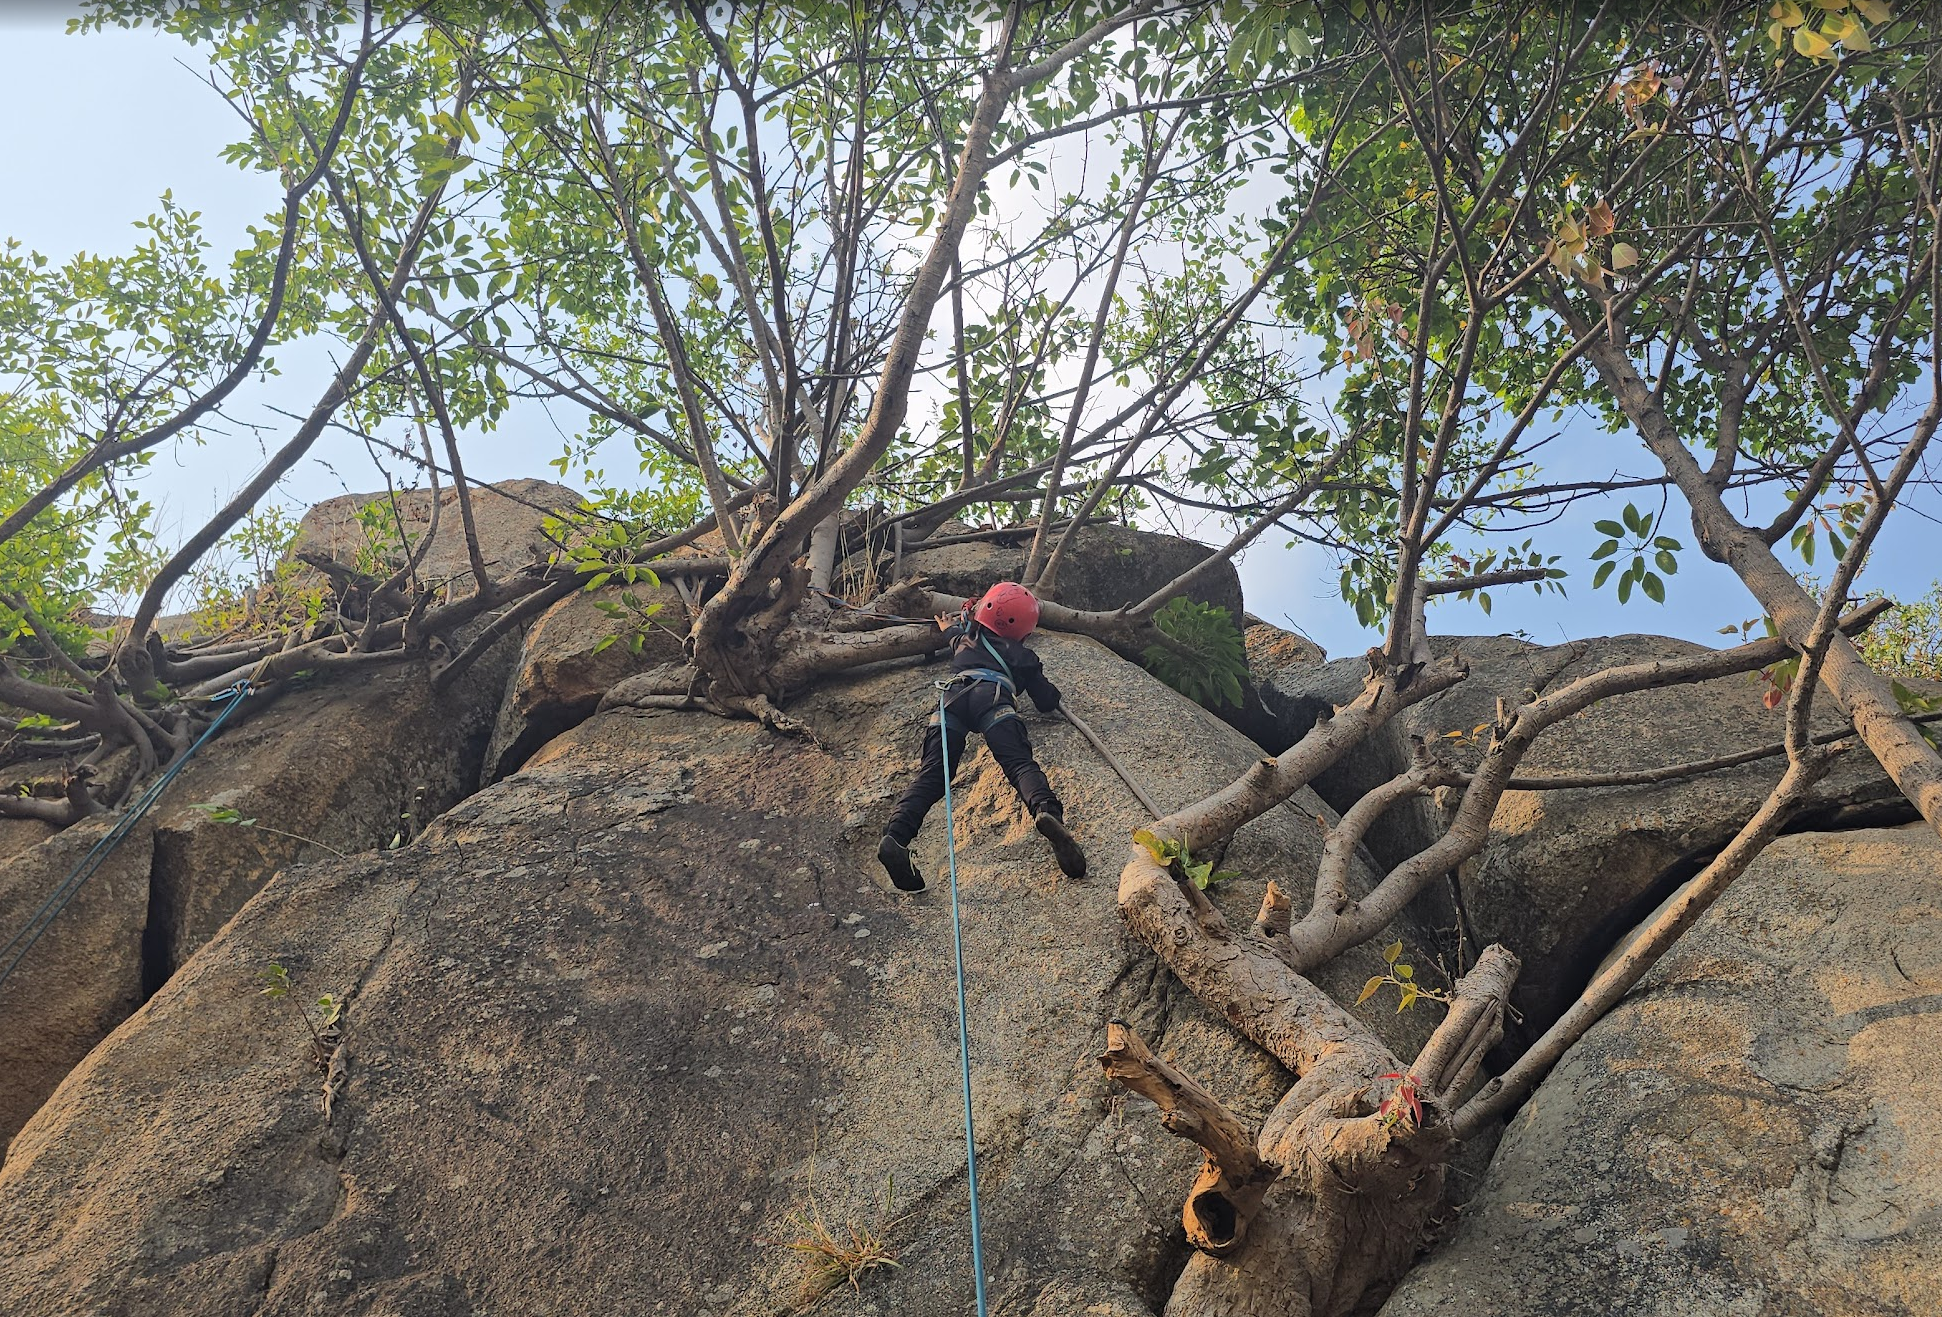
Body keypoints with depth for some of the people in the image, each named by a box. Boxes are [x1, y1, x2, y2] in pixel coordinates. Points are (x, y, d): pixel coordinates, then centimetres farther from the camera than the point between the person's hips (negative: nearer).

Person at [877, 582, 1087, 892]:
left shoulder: (963, 638, 39)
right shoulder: (1021, 654, 29)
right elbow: (1048, 703, 26)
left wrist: (949, 627, 90)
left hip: (952, 695, 3)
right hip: (993, 698, -3)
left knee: (931, 775, -8)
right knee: (1020, 763, -20)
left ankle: (895, 837, -30)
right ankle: (1047, 812, -50)